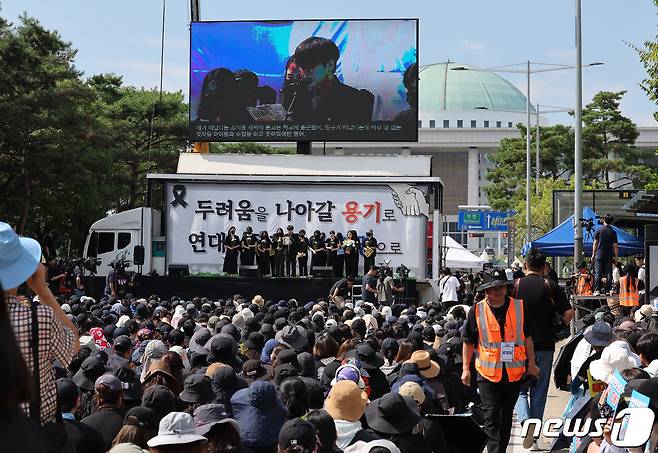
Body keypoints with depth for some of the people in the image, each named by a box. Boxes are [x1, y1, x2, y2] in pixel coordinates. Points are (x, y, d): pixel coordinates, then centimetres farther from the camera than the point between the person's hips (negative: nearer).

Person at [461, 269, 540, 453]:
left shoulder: (520, 307, 1)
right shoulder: (477, 311, -3)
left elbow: (527, 337, 9)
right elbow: (468, 342, 6)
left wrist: (531, 364, 9)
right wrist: (465, 368, 4)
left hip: (515, 372, 2)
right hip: (488, 373, -2)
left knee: (506, 416, 16)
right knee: (491, 418, -9)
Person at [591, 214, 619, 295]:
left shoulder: (599, 230, 0)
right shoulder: (613, 232, 0)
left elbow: (595, 243, 1)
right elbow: (615, 246, -1)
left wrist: (593, 254, 7)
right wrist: (616, 256, 6)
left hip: (599, 254, 0)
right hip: (609, 255, 1)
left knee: (598, 273, -2)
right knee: (608, 273, 4)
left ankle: (597, 290, -8)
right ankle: (607, 290, 2)